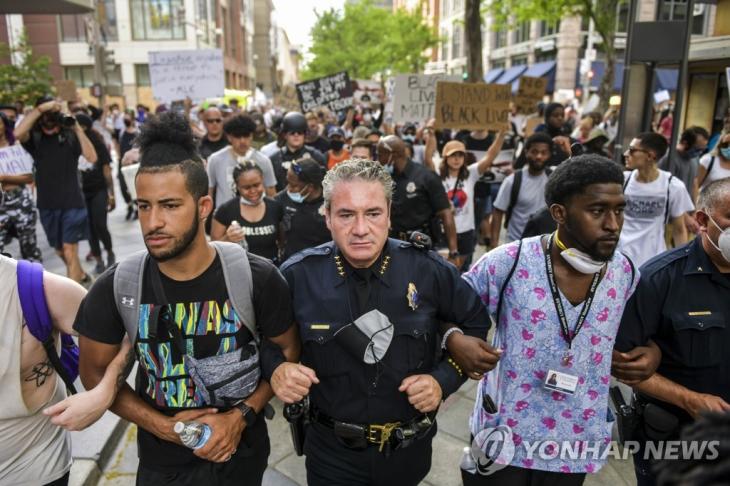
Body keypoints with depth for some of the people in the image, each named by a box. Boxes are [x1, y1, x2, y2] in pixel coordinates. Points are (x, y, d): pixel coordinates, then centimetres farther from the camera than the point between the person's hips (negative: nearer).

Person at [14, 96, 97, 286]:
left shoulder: (70, 136, -4)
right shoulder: (35, 138, 1)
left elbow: (92, 158, -18)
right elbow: (18, 133, -22)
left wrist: (78, 129, -18)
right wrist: (40, 108, -21)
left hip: (72, 203, -4)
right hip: (47, 204, 4)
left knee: (70, 252, -6)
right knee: (60, 251, 18)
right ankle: (82, 277, 41)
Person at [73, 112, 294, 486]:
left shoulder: (256, 277, -18)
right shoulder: (115, 287, -14)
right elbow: (95, 372, -2)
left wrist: (241, 416, -17)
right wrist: (164, 426, -13)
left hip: (241, 453, -1)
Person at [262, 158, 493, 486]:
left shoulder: (428, 270, -16)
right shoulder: (298, 275, -16)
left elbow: (476, 324, -1)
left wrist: (445, 379, -13)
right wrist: (275, 367, -19)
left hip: (410, 447, 2)